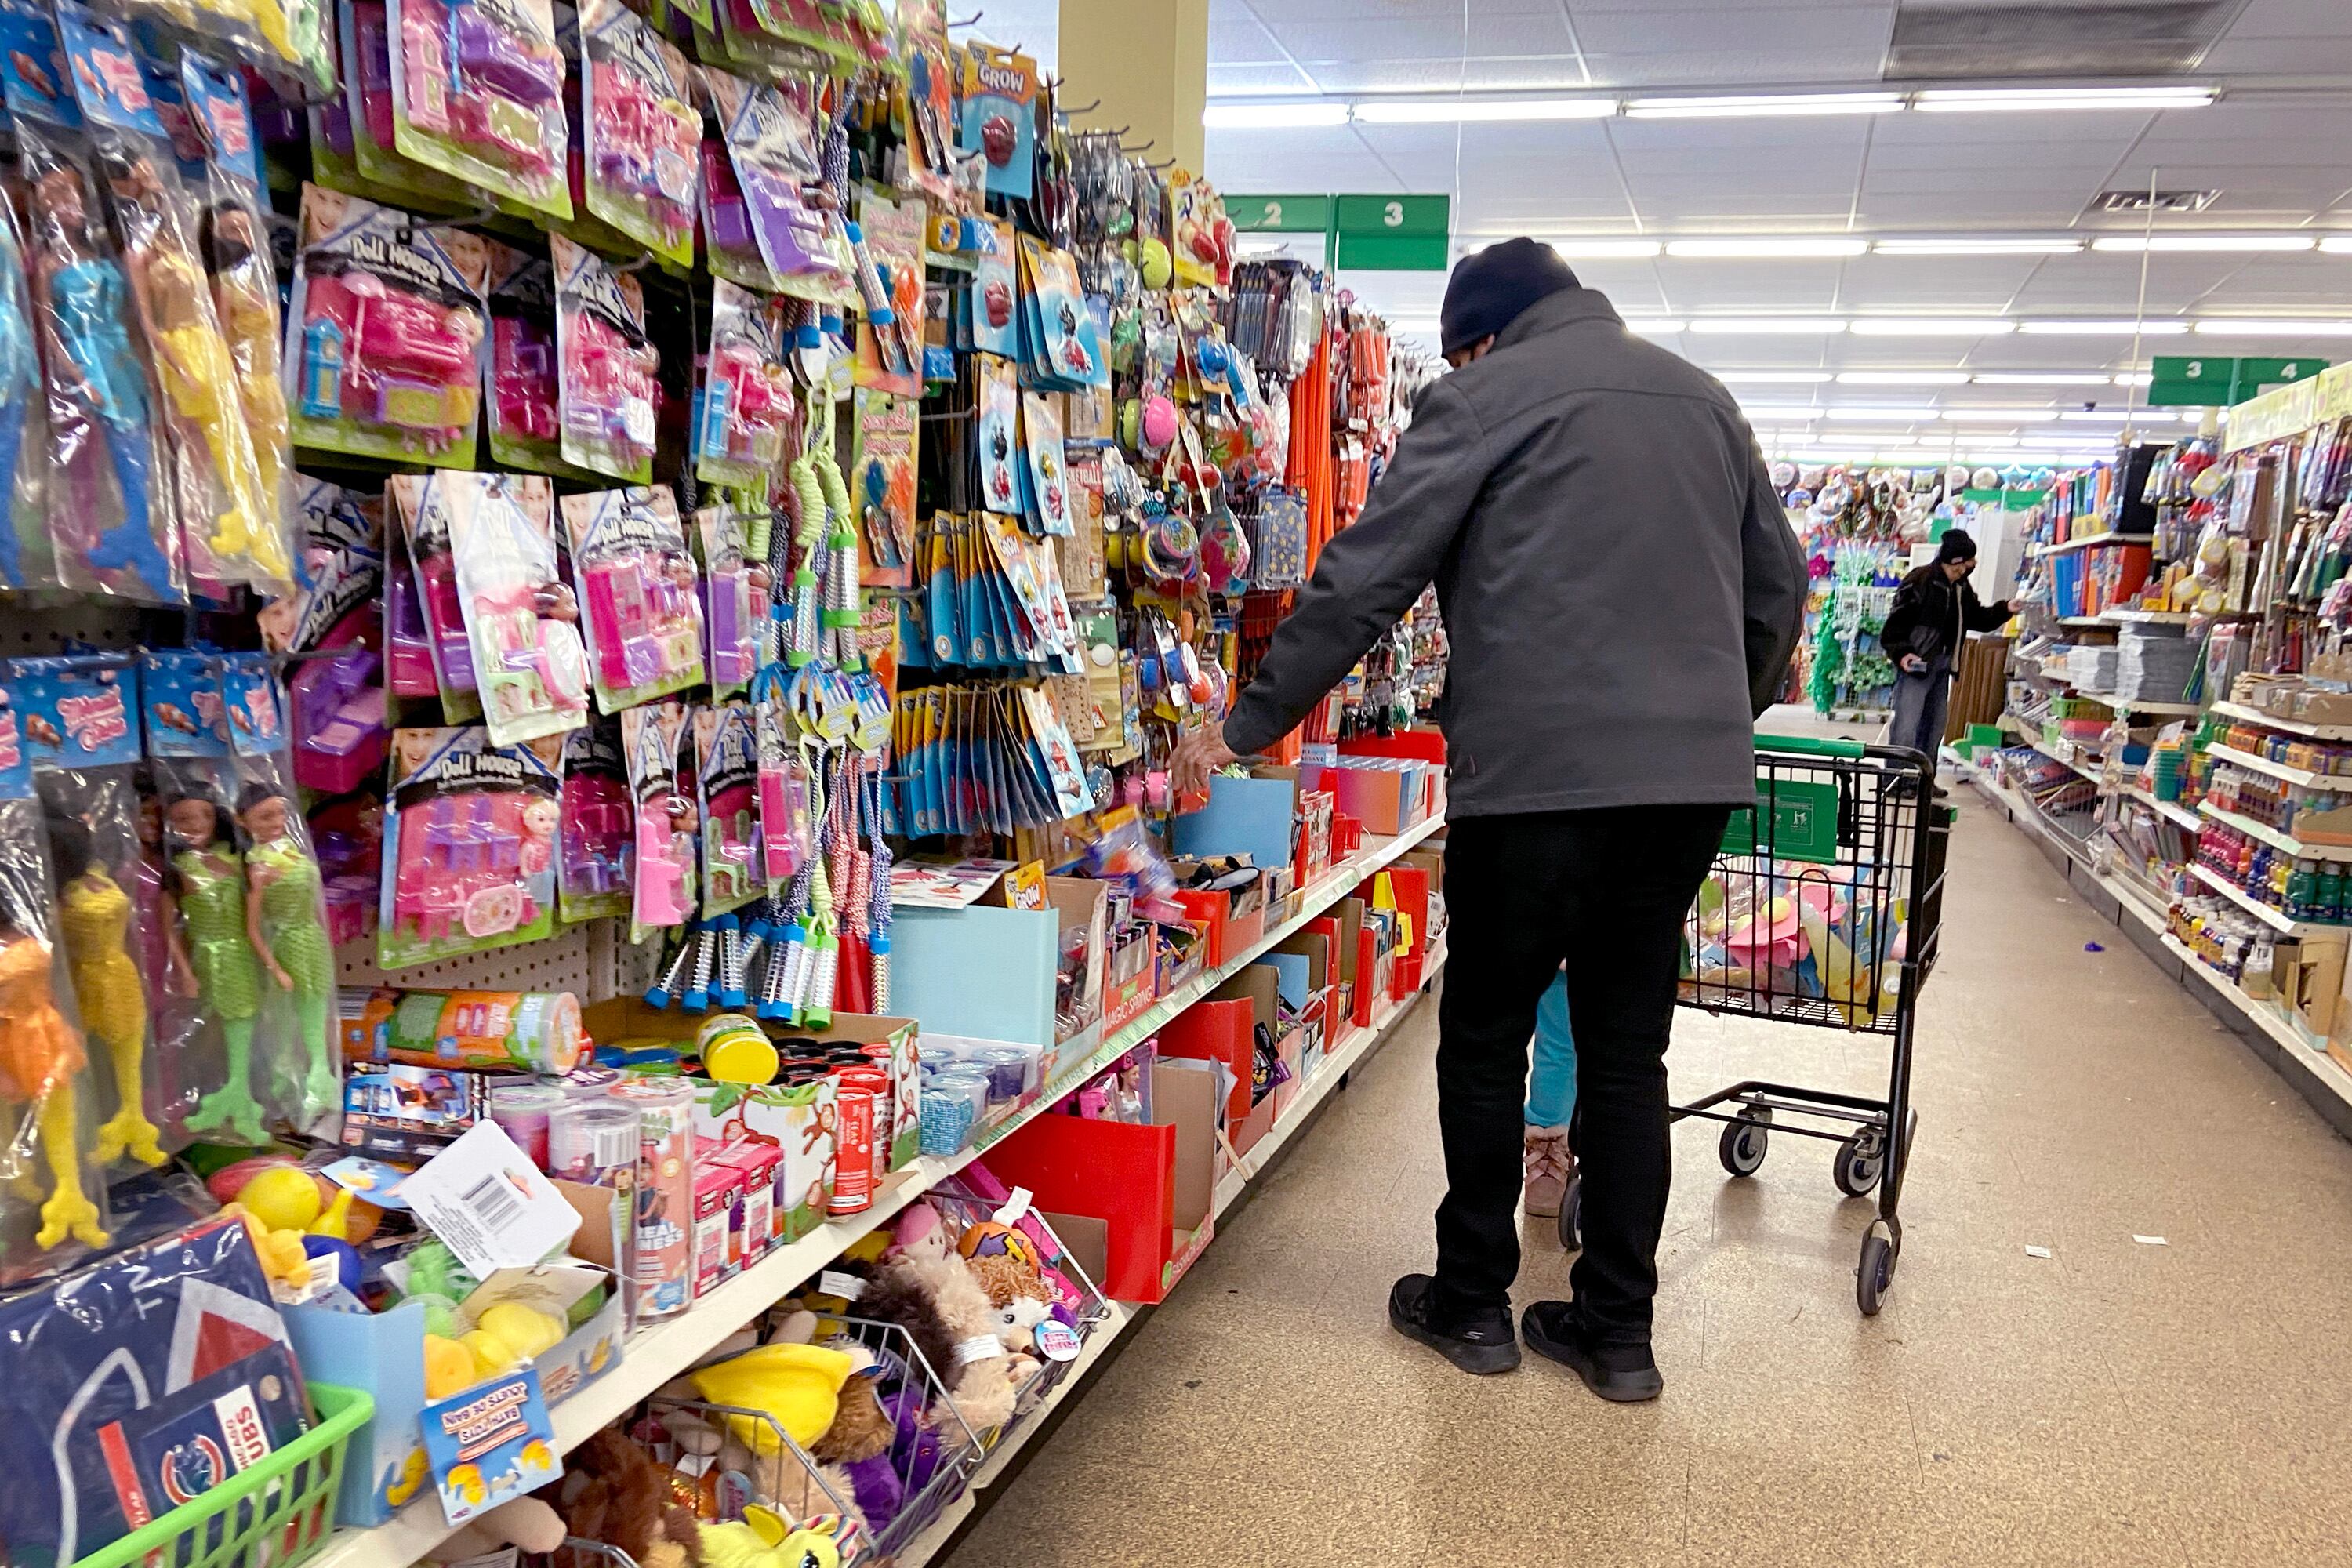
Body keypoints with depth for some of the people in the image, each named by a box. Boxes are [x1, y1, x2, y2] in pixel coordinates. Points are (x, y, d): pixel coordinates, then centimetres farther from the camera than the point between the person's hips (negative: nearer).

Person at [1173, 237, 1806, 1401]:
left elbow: (1366, 576, -5)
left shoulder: (1486, 393, 2)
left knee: (1485, 1037, 10)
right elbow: (1777, 583, 22)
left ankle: (1472, 1302, 21)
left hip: (1539, 770, -5)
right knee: (1627, 1045, 13)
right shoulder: (1702, 396, 19)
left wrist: (1245, 727, 0)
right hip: (1692, 773, 6)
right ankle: (1617, 1328, 18)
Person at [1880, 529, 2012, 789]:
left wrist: (2005, 610, 6)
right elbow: (1896, 621, -12)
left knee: (1934, 725, 13)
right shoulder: (1920, 582, -11)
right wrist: (1901, 653, -22)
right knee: (1907, 724, -11)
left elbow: (1978, 618, 22)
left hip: (1942, 666, 8)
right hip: (1916, 663, -8)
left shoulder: (1962, 588, 13)